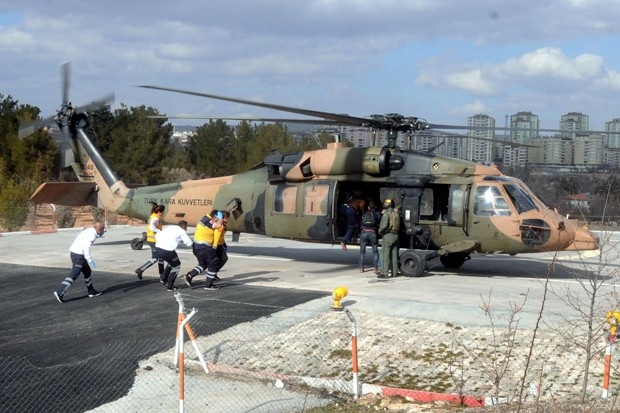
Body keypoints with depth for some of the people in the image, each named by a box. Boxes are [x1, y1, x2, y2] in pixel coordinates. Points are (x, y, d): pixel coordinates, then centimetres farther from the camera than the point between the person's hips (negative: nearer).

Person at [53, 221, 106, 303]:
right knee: (74, 275, -10)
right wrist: (89, 260, -29)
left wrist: (101, 234, 21)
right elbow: (86, 246, -27)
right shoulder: (92, 234, -16)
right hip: (78, 254, -10)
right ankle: (60, 292, -15)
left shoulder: (90, 230, 11)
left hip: (74, 252, 10)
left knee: (87, 271, 20)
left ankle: (91, 291, 30)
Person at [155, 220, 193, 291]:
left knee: (171, 262, 31)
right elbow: (189, 243, 2)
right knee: (176, 266, 15)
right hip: (167, 251, -7)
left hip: (157, 248, 7)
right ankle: (170, 286, 13)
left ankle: (163, 278, 24)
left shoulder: (169, 227, 24)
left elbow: (157, 235, 21)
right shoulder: (181, 231, 7)